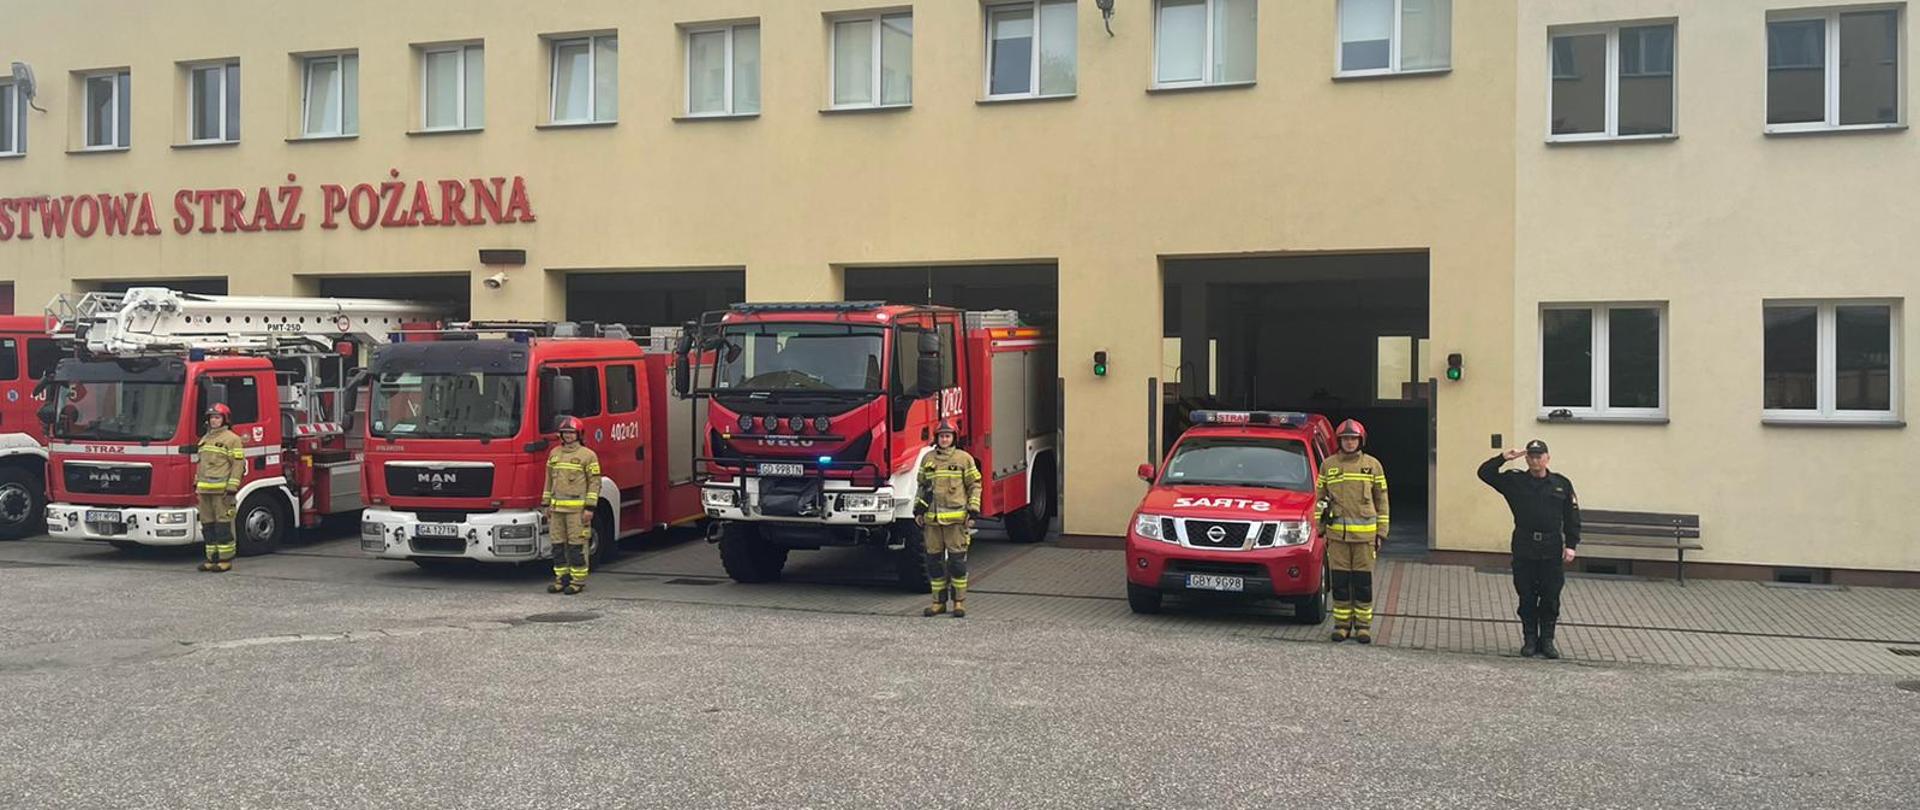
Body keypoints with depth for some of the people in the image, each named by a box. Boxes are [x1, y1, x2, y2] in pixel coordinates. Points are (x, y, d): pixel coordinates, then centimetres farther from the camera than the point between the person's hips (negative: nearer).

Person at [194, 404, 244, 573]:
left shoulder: (232, 439, -3)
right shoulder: (205, 439, 20)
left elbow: (238, 464, -9)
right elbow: (199, 463, 26)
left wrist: (232, 488, -15)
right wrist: (196, 483, 18)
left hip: (221, 490, -7)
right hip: (205, 490, 7)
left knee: (223, 524, -7)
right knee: (207, 525, 8)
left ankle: (225, 560, -4)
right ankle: (212, 558, 14)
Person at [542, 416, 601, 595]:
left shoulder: (587, 455, -3)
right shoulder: (554, 453, 13)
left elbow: (595, 482, -5)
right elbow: (549, 480, 18)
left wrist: (590, 507, -11)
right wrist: (546, 504, 13)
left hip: (577, 508, -5)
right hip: (557, 507, 5)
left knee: (576, 545, -4)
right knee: (558, 544, 7)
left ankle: (578, 581, 2)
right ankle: (562, 578, 15)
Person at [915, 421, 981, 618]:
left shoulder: (964, 458, 4)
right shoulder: (927, 459, 13)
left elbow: (975, 485, 5)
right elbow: (922, 486, 21)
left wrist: (973, 511, -4)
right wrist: (918, 510, 14)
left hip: (956, 518, -3)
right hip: (932, 519, 3)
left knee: (957, 560, -2)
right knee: (934, 560, 5)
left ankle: (959, 602, 7)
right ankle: (939, 601, 14)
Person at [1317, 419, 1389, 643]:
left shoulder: (1372, 465, 7)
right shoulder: (1328, 465, 9)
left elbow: (1381, 500, 10)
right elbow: (1320, 498, 12)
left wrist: (1381, 532, 5)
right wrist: (1319, 529, 6)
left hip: (1364, 532, -1)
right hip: (1336, 532, 1)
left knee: (1363, 581, 1)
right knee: (1339, 581, 2)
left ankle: (1363, 625, 9)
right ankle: (1342, 624, 11)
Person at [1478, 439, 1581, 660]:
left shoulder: (1561, 484, 4)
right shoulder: (1514, 482, 4)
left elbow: (1572, 517, 6)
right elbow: (1485, 473, 0)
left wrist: (1570, 545, -1)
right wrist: (1503, 458, -11)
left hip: (1552, 550, 0)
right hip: (1524, 550, 0)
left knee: (1551, 598, 3)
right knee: (1527, 598, 5)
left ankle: (1547, 640, 14)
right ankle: (1530, 640, 15)